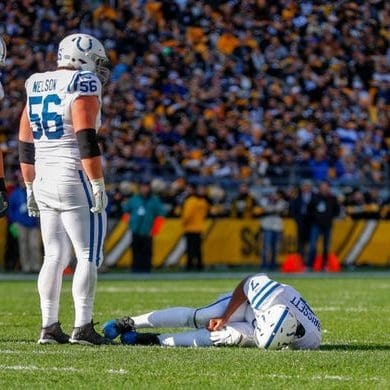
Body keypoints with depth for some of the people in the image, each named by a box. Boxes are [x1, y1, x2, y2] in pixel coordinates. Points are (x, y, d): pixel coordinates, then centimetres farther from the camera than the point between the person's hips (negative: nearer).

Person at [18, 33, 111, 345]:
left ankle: (49, 327, 9)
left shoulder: (36, 88, 14)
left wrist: (31, 187, 23)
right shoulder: (81, 88, -9)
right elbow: (86, 142, -17)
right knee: (89, 255, -3)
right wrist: (98, 185, -14)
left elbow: (25, 146, 17)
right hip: (74, 180, -7)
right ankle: (82, 327, -7)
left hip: (43, 182, 7)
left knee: (54, 256, 11)